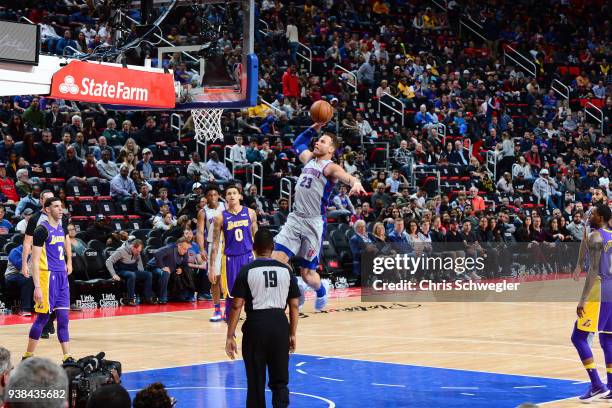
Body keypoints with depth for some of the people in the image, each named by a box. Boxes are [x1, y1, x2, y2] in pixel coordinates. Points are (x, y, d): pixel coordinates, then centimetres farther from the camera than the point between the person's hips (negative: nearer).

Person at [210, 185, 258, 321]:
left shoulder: (250, 213, 3)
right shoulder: (220, 217, -2)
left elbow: (256, 236, 9)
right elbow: (215, 243, 0)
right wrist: (212, 266, -4)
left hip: (248, 256, 1)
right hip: (230, 258, -1)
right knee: (231, 293, 3)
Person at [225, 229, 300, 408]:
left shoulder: (247, 271, -4)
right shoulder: (286, 270, 5)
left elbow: (236, 306, -7)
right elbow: (294, 305, 6)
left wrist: (230, 337, -3)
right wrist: (292, 334, 14)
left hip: (256, 324, -2)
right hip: (280, 324, 2)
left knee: (256, 381, 7)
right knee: (280, 380, 10)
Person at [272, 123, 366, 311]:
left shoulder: (330, 167, -9)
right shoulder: (309, 158, 14)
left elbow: (346, 176, -30)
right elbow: (298, 143, 33)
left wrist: (355, 182, -52)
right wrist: (314, 128, 21)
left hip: (314, 222, -6)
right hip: (295, 218, 6)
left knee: (307, 273, 1)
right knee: (276, 261, -7)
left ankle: (321, 292, 34)